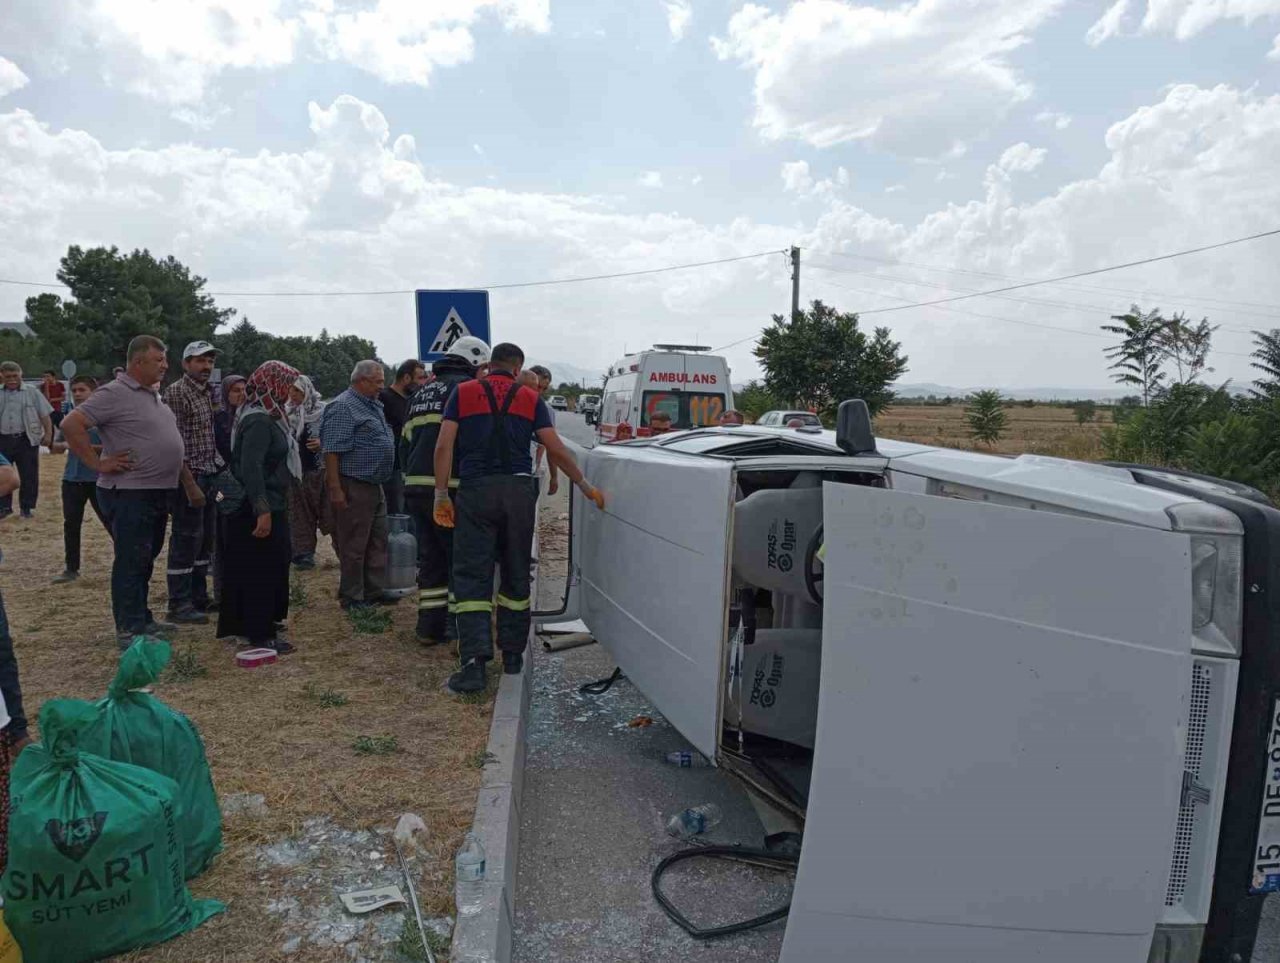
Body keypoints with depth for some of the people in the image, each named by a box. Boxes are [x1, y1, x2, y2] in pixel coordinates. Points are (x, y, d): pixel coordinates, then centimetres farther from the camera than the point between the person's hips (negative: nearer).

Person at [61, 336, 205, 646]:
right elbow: (71, 424, -20)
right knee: (131, 562, -2)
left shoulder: (153, 394, 15)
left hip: (158, 493, 9)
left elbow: (168, 446, 21)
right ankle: (129, 630, 6)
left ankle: (143, 620, 28)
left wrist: (190, 483, 20)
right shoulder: (114, 394, -13)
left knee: (145, 561, 17)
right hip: (129, 494, -9)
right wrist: (98, 464, -18)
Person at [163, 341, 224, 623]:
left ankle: (198, 596, 25)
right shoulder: (176, 392, -11)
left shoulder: (208, 392, 15)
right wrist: (186, 475, -20)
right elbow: (175, 436, -16)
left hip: (209, 475, 9)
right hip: (190, 476, -9)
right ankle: (179, 605, 2)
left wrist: (219, 464, 14)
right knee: (187, 539, -5)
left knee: (205, 538, 14)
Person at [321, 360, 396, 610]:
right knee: (354, 546, -1)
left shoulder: (374, 406, 17)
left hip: (375, 487, 10)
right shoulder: (343, 407, -13)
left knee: (378, 542, 14)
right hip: (354, 488, -10)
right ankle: (352, 597, 9)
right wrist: (335, 489, -23)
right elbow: (332, 449, -19)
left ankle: (375, 591, 23)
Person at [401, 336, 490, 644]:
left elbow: (405, 443, 21)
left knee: (430, 558, 14)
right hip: (448, 487, -8)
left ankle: (430, 626, 17)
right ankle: (458, 626, 2)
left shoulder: (422, 392, 21)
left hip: (415, 487, 8)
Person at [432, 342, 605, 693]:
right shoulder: (530, 398, 8)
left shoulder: (462, 393, 8)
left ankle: (474, 661, -10)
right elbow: (556, 451, 3)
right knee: (516, 574, 14)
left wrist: (441, 496, 2)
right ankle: (513, 654, 22)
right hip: (518, 490, 1)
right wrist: (586, 486, 13)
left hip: (475, 490, -1)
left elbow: (444, 446, -1)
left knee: (472, 576, 0)